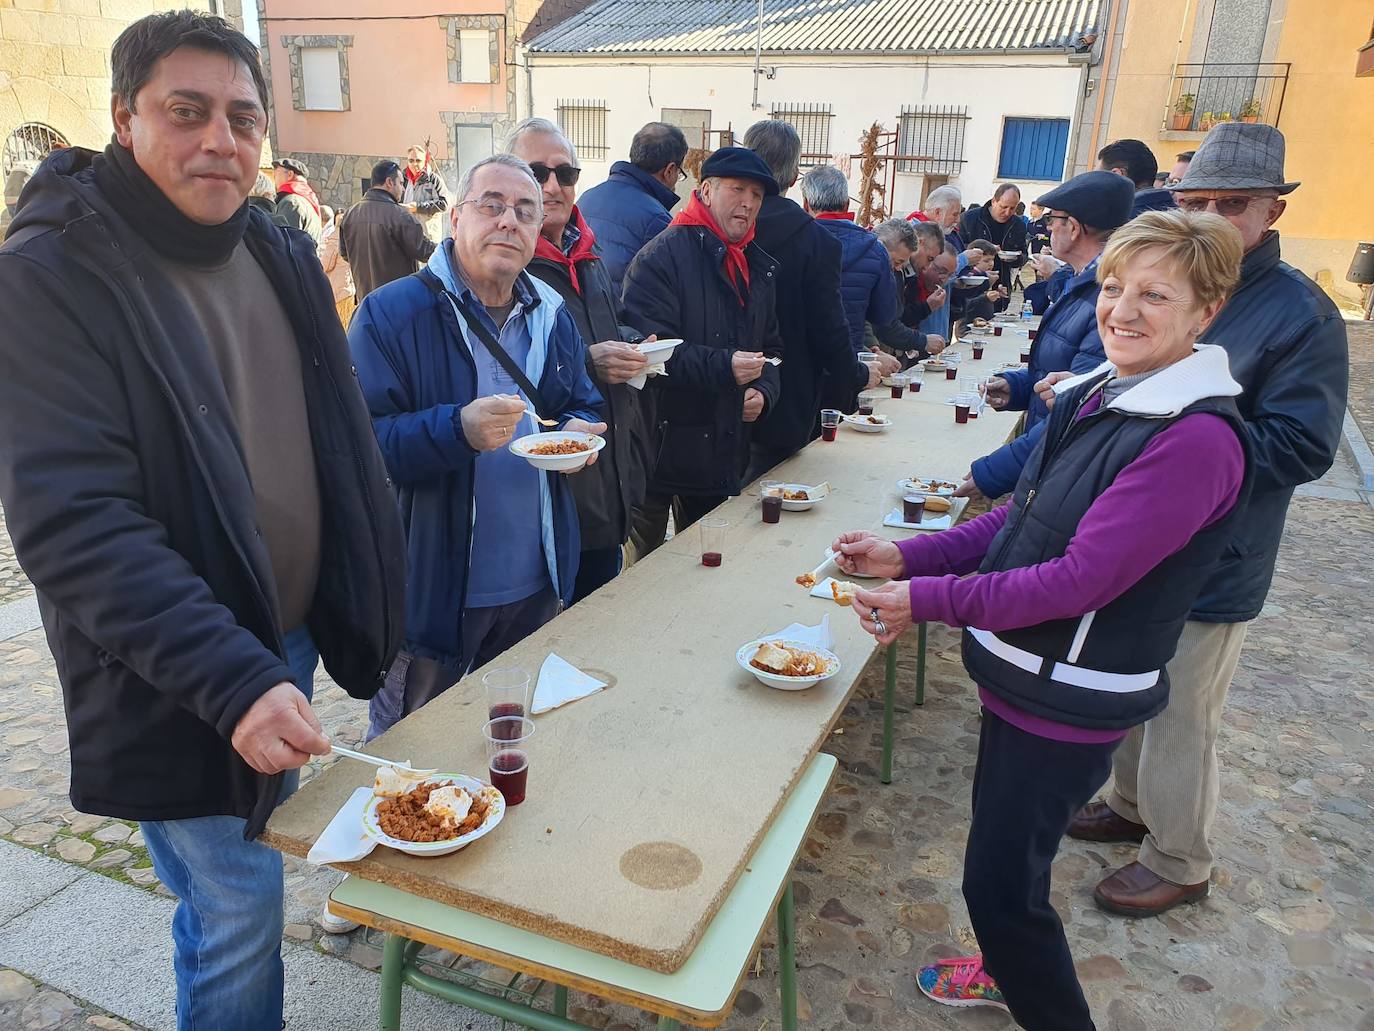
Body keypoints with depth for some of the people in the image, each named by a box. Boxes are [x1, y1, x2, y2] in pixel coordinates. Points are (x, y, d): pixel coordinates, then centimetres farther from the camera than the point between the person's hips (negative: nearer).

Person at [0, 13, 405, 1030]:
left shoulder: (281, 255, 5)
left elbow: (340, 452, 11)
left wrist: (364, 603, 8)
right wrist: (233, 679, -33)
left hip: (293, 638, 6)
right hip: (176, 688, -6)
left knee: (234, 898, 23)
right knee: (239, 914, 6)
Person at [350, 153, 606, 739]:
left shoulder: (551, 316, 7)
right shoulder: (391, 313, -13)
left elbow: (583, 405, 17)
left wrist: (579, 431, -7)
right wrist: (458, 430, -34)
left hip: (537, 586, 6)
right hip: (429, 588, -5)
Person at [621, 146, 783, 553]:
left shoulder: (760, 268, 14)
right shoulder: (662, 256, -12)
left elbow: (771, 348, 21)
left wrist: (763, 391, 0)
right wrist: (724, 366, -29)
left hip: (724, 454, 7)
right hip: (659, 445, -7)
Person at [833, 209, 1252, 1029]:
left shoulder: (1196, 440, -23)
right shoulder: (1097, 395, 3)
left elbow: (1083, 579, -27)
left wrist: (927, 600, -24)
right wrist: (907, 556, -3)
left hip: (1071, 701, -8)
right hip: (1021, 675, 8)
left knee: (1001, 882, 5)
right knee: (1000, 846, 25)